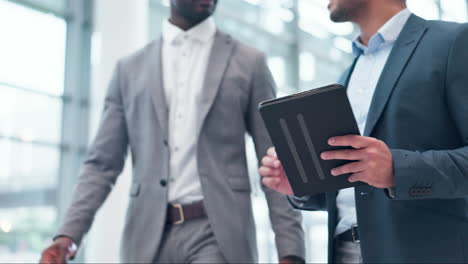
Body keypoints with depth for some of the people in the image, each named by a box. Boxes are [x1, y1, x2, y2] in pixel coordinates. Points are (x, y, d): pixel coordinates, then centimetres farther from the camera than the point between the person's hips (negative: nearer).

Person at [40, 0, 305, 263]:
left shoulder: (249, 63, 7)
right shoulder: (130, 68, 12)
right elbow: (102, 164, 9)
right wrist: (69, 233, -5)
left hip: (218, 233, -2)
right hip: (149, 236, 2)